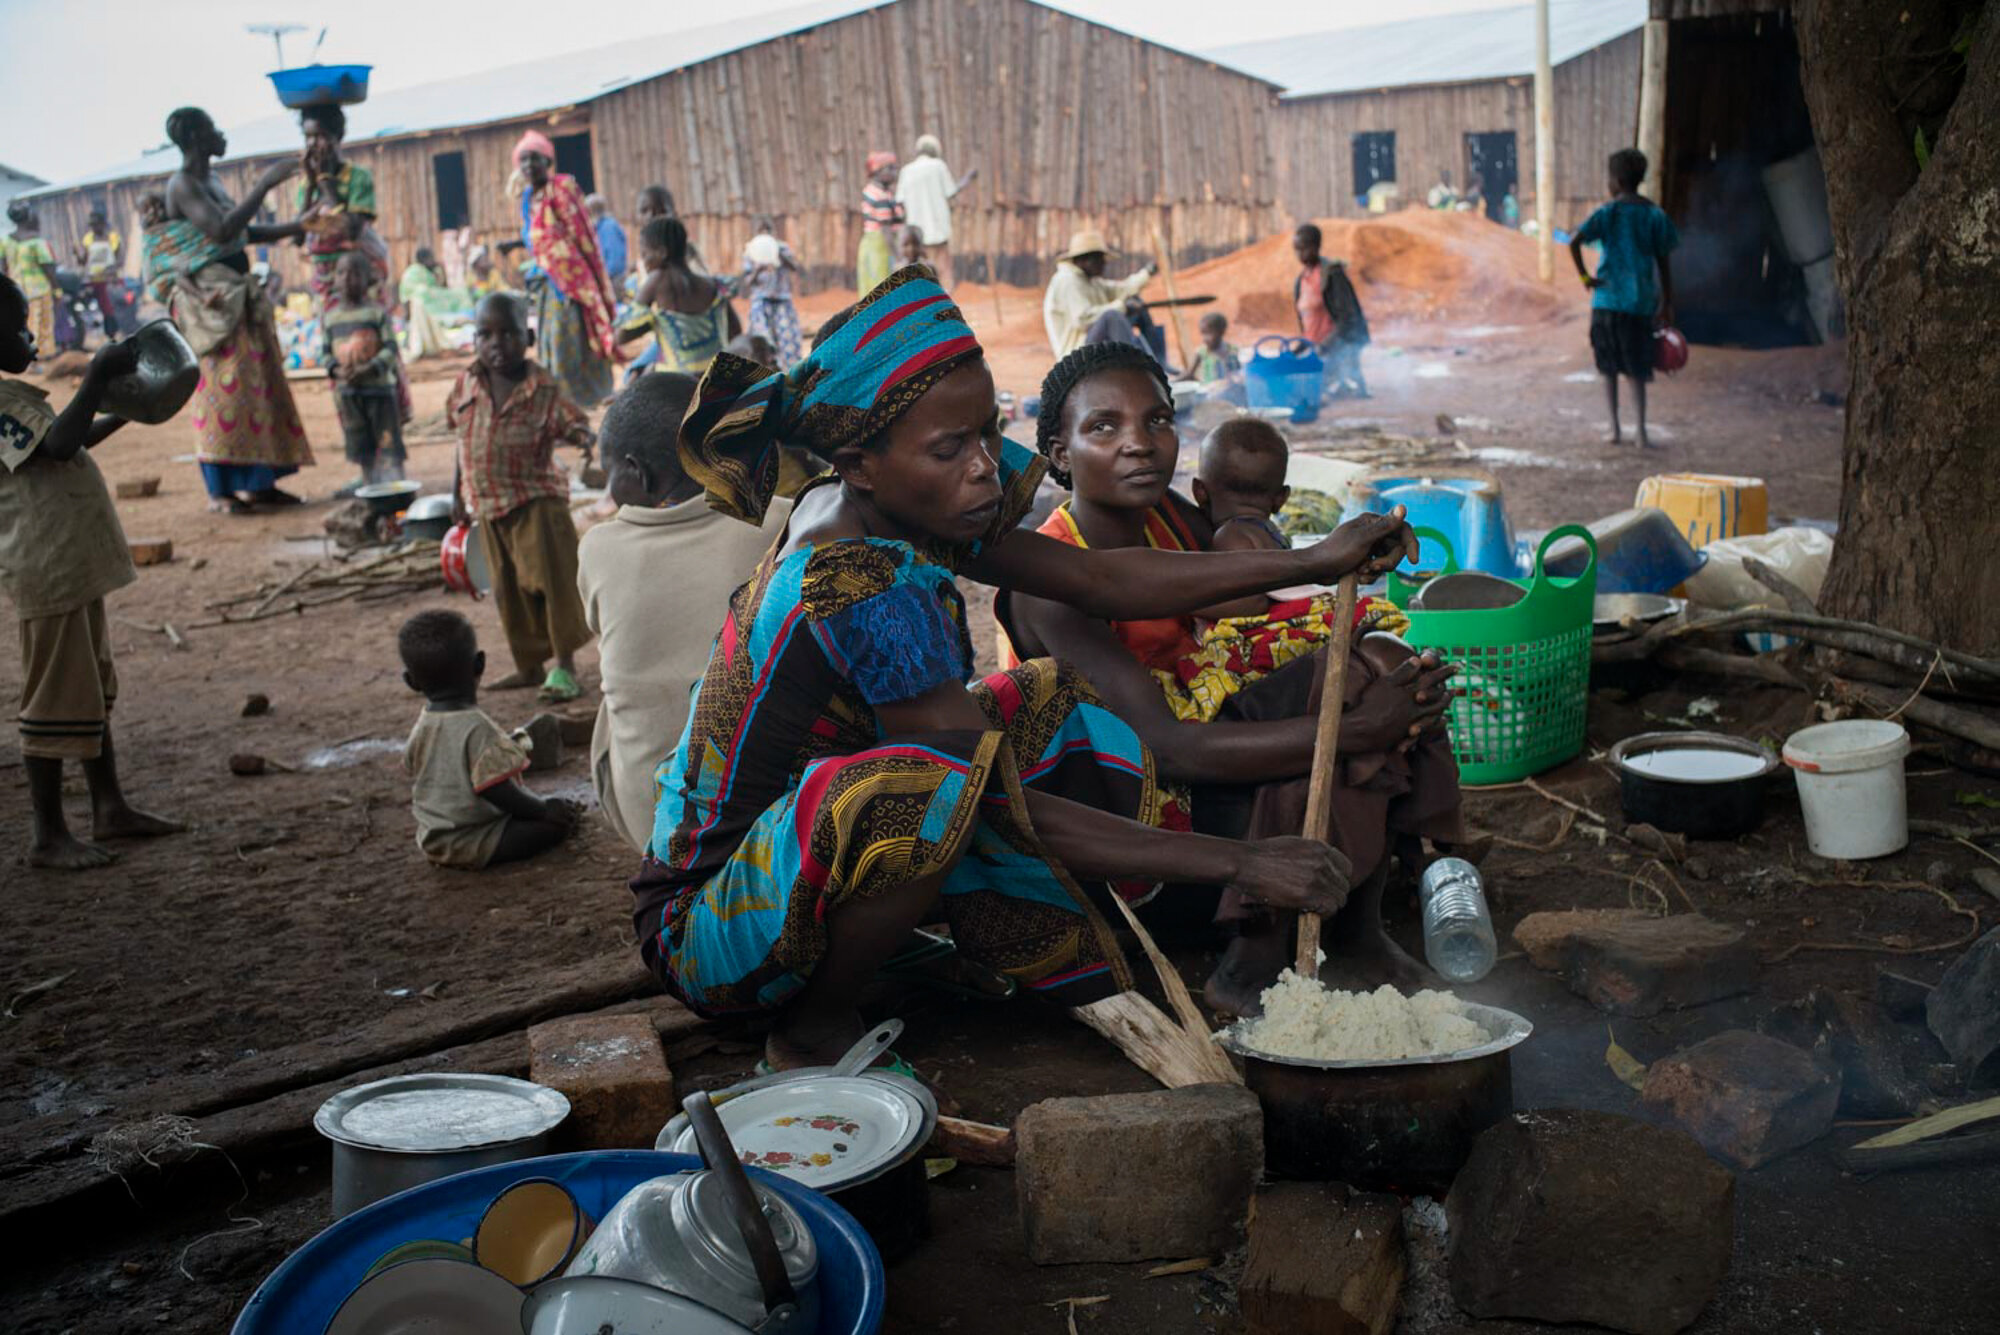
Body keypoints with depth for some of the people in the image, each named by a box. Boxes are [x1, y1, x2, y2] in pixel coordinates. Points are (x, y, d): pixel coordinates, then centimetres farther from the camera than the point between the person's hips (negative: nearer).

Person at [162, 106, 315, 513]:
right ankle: (219, 490, -5)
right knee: (222, 388, -9)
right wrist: (264, 185, -26)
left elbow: (245, 233, 25)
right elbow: (222, 230, -26)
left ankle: (257, 482, 12)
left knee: (256, 384, 8)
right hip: (209, 299, -9)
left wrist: (297, 227, 20)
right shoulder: (183, 185, -12)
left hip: (239, 298, 9)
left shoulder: (211, 181, 17)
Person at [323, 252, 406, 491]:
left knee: (387, 436, -1)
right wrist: (337, 370, -13)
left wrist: (369, 369, -22)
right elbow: (325, 352, 8)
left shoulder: (377, 312, -5)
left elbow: (390, 348, -10)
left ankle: (395, 479, 7)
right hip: (347, 389, 4)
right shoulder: (329, 316, 7)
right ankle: (369, 480, 22)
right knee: (359, 440, 11)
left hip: (378, 384, -4)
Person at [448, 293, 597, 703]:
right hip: (487, 505, 5)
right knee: (509, 589, 13)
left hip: (537, 500, -5)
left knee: (552, 579, -5)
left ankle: (564, 665, 4)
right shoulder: (468, 384, 3)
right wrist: (458, 492, 15)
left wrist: (583, 438, -41)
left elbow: (573, 423, -16)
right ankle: (529, 665, 25)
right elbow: (463, 440, 13)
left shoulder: (544, 389, -11)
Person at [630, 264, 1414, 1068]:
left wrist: (1314, 563, -3)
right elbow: (1010, 810, -28)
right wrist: (1238, 864, -26)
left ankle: (1089, 999, 1)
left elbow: (1099, 582, 0)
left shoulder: (875, 512, -3)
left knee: (1053, 707, 3)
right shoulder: (863, 589, -29)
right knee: (934, 783, -38)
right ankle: (813, 1031, -14)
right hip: (703, 930, -9)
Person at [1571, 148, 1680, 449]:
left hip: (1607, 300, -1)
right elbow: (1663, 263, 4)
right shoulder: (1656, 215, 2)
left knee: (1609, 368, 11)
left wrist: (1584, 276, -8)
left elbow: (1574, 242, -18)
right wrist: (1667, 305, 10)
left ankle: (1615, 430, 12)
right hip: (1641, 301, 1)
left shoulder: (1607, 212, -4)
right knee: (1637, 371, 6)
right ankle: (1641, 433, 0)